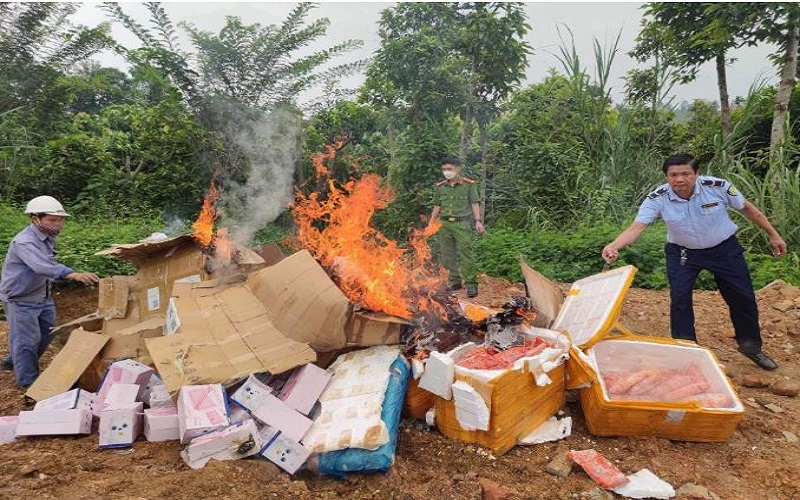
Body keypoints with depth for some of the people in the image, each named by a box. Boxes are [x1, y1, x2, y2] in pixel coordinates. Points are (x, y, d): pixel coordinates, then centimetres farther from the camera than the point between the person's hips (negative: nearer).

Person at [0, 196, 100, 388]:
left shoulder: (48, 236, -1)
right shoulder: (24, 242, -29)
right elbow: (43, 266, -46)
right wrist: (74, 274, -59)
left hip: (42, 296, 9)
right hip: (21, 299, -9)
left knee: (47, 334, 19)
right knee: (27, 340, 0)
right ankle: (27, 379, 16)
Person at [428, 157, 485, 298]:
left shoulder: (469, 184, 1)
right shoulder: (440, 187, 11)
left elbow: (475, 203, -1)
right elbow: (437, 207, 15)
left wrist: (478, 221, -11)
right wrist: (431, 224, 10)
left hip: (462, 224, -4)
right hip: (445, 224, 5)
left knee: (465, 253, -10)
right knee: (447, 255, 7)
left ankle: (472, 284, -5)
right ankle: (455, 281, 18)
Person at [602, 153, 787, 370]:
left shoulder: (717, 187, -22)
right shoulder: (657, 199, -24)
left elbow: (747, 208, -5)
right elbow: (636, 227, -33)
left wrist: (773, 235, 3)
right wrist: (614, 246, -53)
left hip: (724, 249, 1)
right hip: (682, 253, -1)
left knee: (743, 297, 8)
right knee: (679, 298, -10)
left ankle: (751, 346, 33)